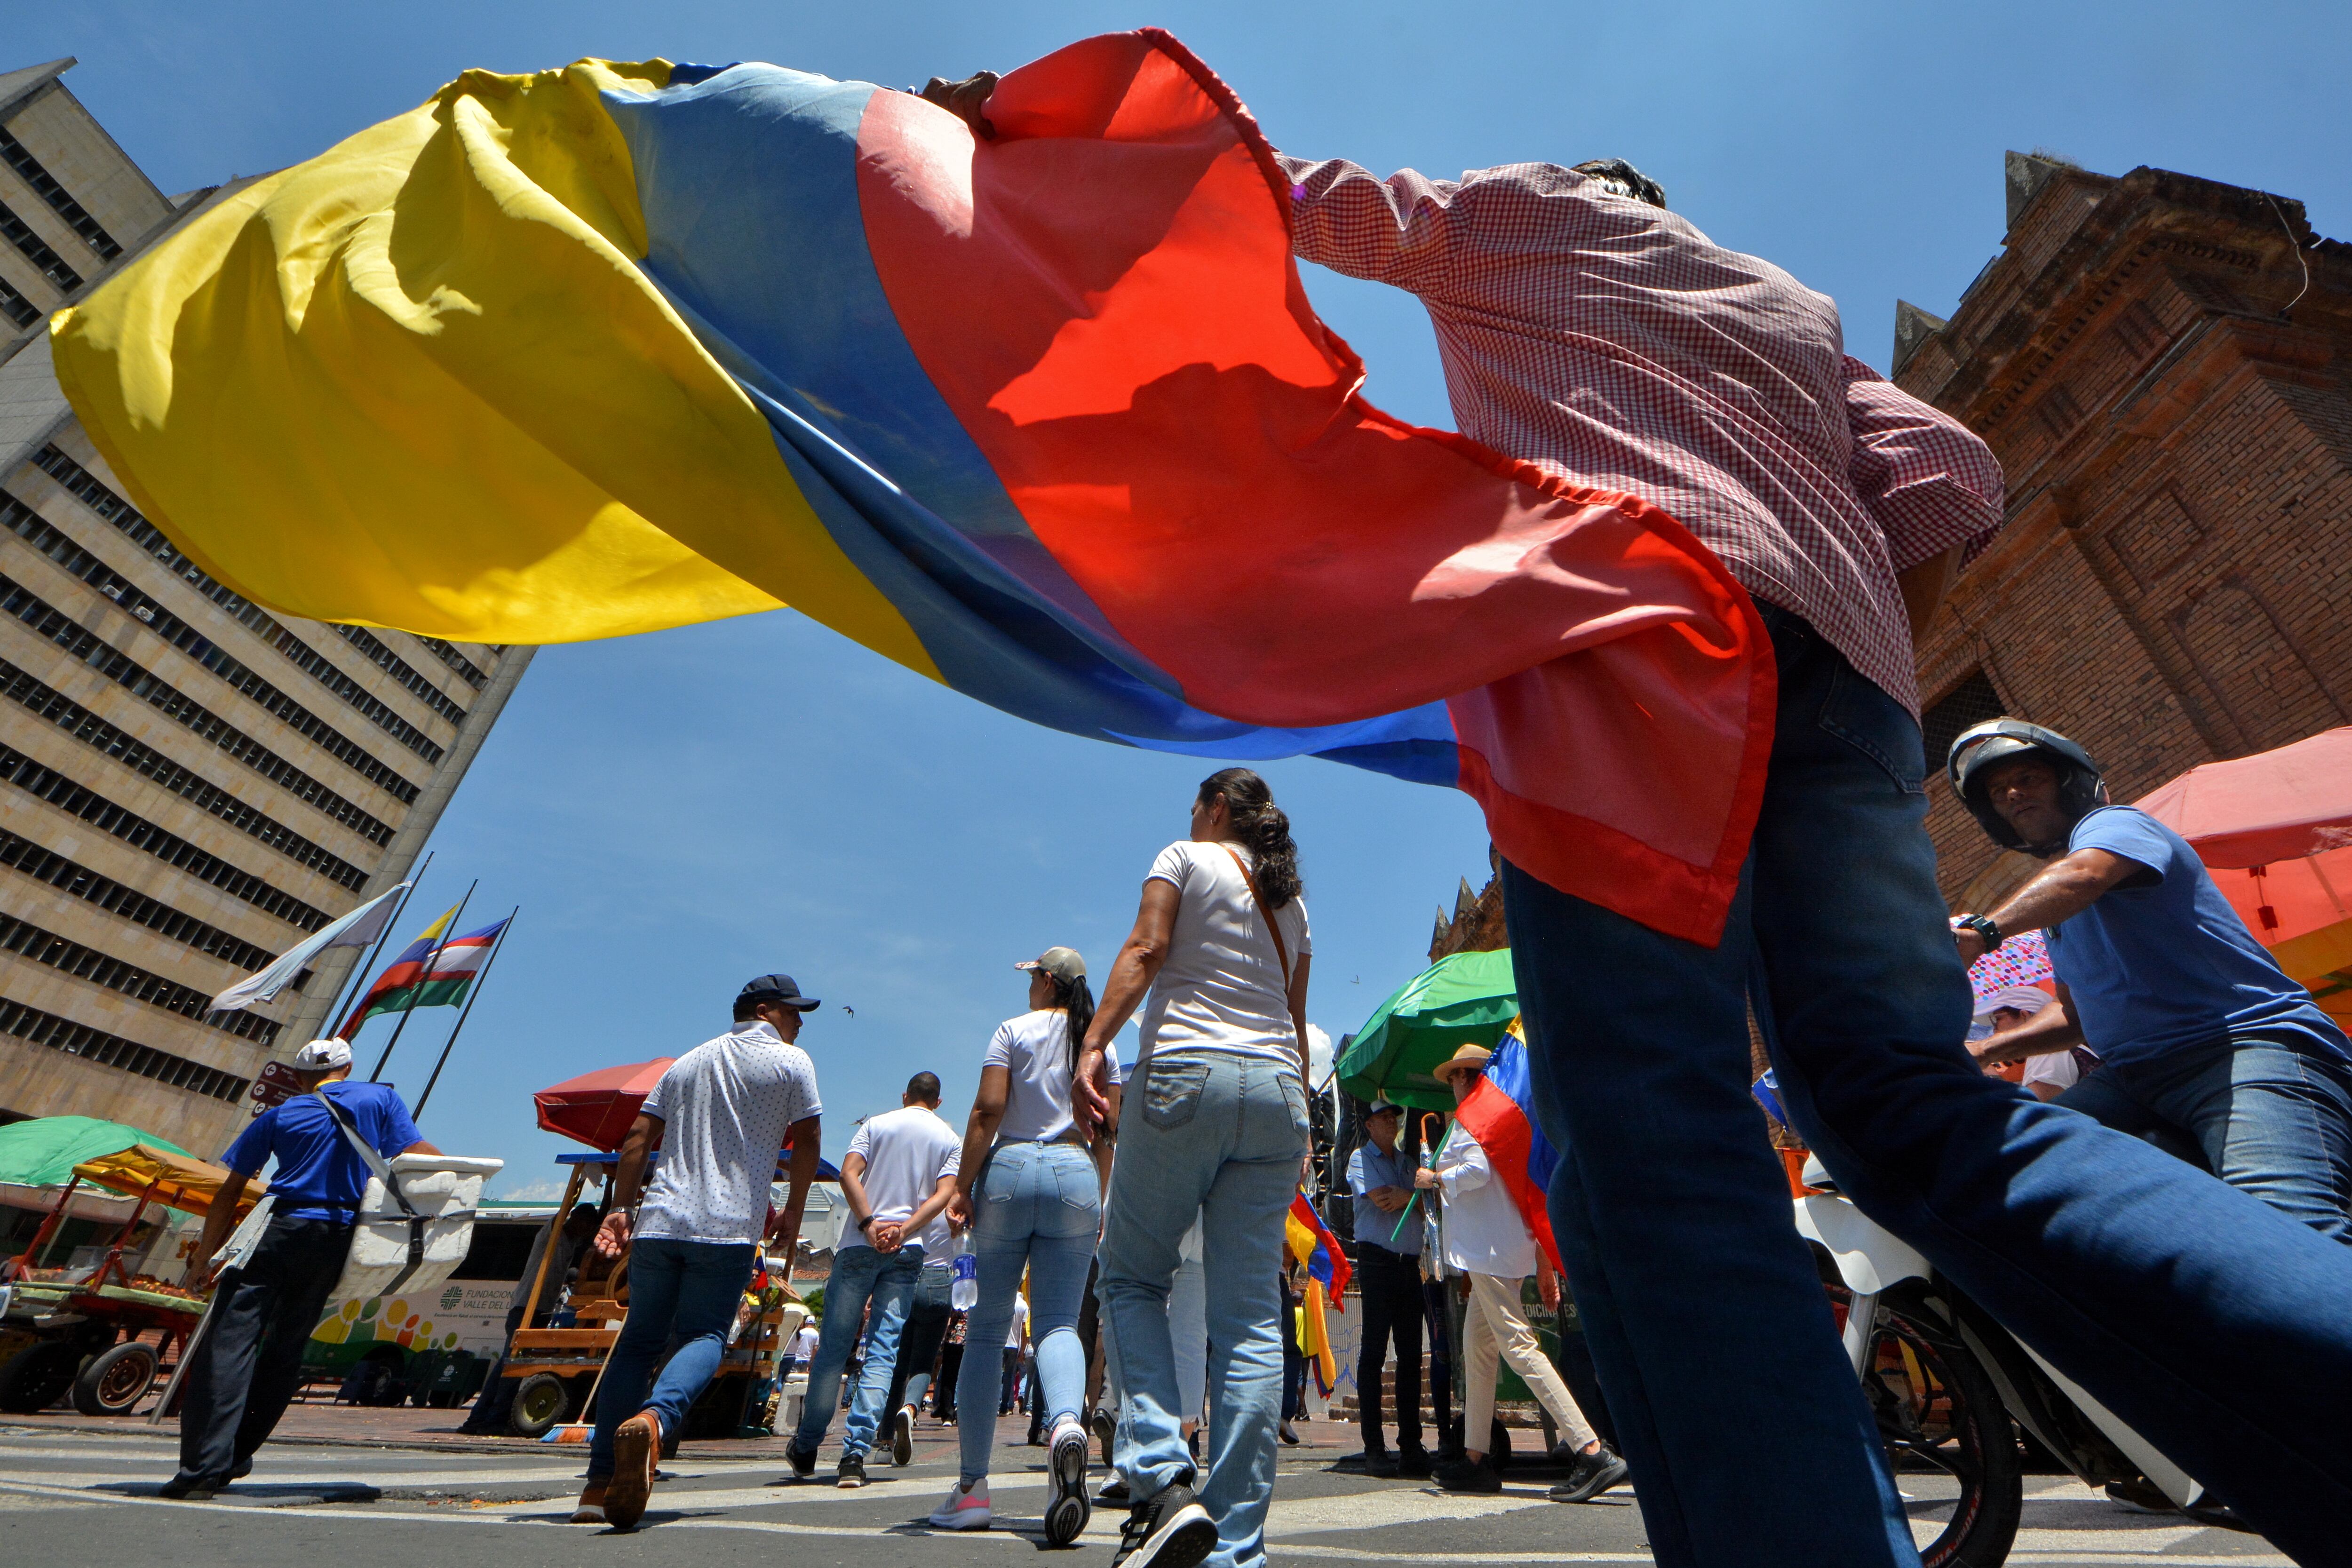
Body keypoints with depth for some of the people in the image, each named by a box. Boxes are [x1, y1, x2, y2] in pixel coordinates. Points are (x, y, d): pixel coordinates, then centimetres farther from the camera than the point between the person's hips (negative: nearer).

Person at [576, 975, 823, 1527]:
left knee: (638, 1340, 11)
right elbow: (807, 1142, 1)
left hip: (659, 1221, 5)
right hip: (728, 1228, -5)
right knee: (704, 1337, 2)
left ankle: (599, 1484, 8)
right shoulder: (791, 1062, 4)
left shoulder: (687, 1062, 20)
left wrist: (620, 1210, 16)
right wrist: (792, 1215, 12)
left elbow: (637, 1140, 14)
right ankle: (654, 1419, -24)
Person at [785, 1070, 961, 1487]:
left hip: (860, 1245, 0)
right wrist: (904, 1230, -11)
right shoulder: (950, 1140, 9)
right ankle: (855, 1453, -3)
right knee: (883, 1351, 3)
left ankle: (806, 1448, 23)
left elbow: (849, 1174, -6)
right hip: (909, 1251, 0)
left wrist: (870, 1224, -11)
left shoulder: (877, 1124, 8)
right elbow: (945, 1194, -4)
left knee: (833, 1345, 11)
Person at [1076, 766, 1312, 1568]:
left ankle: (1164, 1484, -5)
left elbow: (1145, 948, -8)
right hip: (1276, 1087, 5)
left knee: (1131, 1275, 8)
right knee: (1251, 1312, 5)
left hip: (1185, 1073, -5)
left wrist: (1094, 1043, -14)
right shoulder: (1293, 900, 22)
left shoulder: (1186, 857, 7)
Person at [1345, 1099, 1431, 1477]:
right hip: (1378, 1260, -5)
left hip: (1410, 1264, 5)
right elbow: (1382, 1200, -11)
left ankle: (1411, 1445, 12)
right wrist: (1416, 1196, 2)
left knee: (1410, 1354, 5)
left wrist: (1404, 1198, -11)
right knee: (1373, 1353, -3)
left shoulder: (1407, 1163, 20)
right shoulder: (1361, 1158, 2)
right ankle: (1375, 1449, 2)